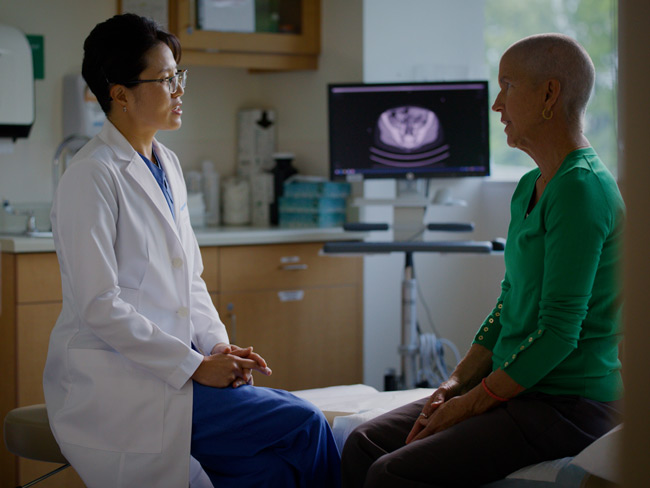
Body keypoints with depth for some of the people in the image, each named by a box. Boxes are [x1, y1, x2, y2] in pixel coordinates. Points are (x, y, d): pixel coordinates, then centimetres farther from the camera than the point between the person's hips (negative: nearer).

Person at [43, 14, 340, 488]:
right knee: (304, 424, -18)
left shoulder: (167, 164, 15)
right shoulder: (92, 177, -13)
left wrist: (219, 346, 2)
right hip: (115, 386, -8)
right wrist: (195, 366, -17)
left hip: (171, 368, 8)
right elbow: (99, 306, -18)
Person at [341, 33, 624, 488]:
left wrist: (472, 403, -14)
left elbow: (558, 333, -21)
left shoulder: (582, 187, -18)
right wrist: (457, 383, 5)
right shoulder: (531, 187, 14)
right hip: (519, 389, 9)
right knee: (364, 444, 1)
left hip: (569, 406, -9)